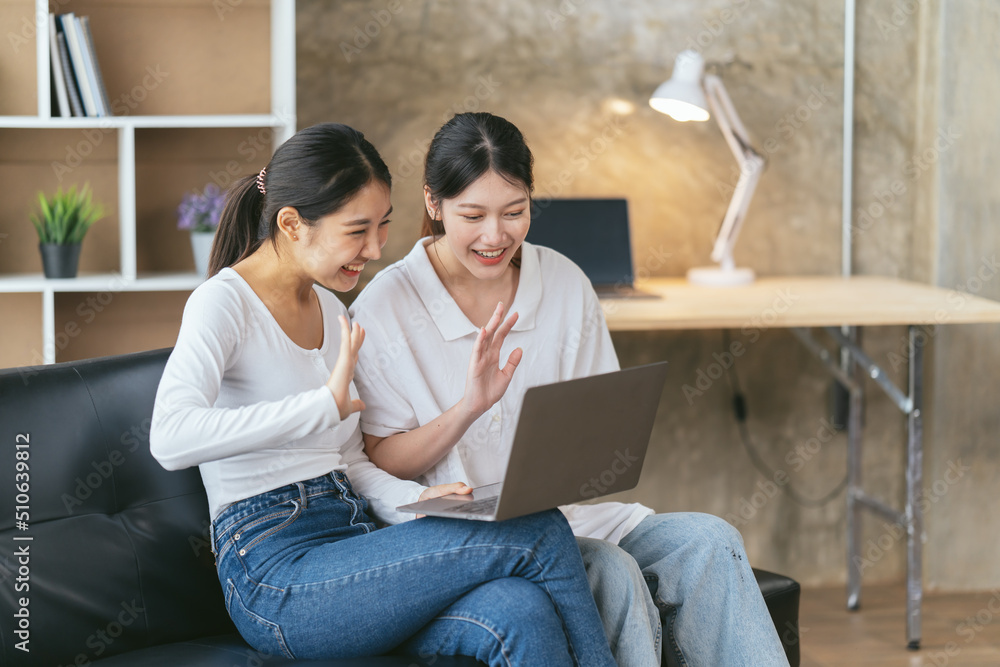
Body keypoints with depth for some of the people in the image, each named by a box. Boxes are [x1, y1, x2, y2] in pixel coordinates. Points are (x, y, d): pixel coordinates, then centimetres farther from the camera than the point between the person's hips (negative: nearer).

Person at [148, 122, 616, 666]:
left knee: (522, 613, -25)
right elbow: (170, 438, -26)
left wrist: (416, 497, 1)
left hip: (345, 546, 7)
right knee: (541, 534, -19)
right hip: (276, 579, -7)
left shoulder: (329, 309, 19)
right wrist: (327, 402, -27)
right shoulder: (225, 302, -7)